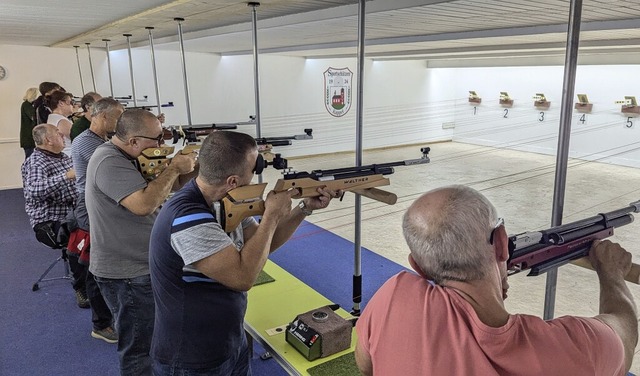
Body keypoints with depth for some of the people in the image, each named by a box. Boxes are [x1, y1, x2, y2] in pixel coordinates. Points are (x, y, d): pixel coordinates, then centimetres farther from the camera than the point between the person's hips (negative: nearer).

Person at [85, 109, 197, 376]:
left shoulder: (127, 156, 8)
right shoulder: (110, 163, -23)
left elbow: (170, 187, 11)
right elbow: (144, 204, -35)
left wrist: (186, 168, -8)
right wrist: (174, 168, -23)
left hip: (140, 266, 10)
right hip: (126, 274, -10)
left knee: (148, 339, 26)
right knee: (139, 349, 4)